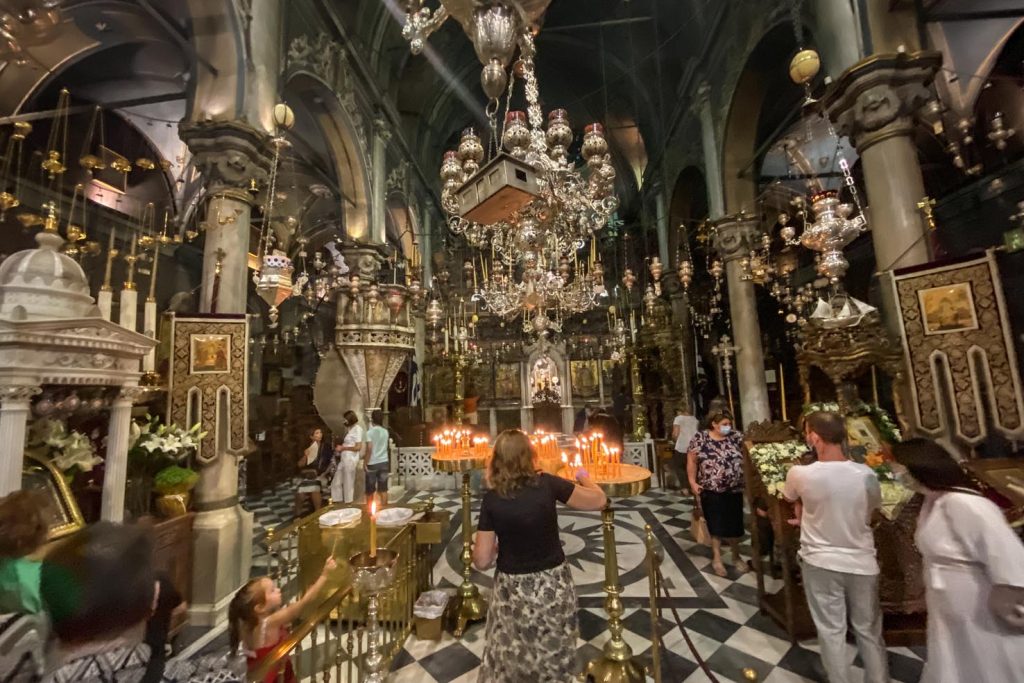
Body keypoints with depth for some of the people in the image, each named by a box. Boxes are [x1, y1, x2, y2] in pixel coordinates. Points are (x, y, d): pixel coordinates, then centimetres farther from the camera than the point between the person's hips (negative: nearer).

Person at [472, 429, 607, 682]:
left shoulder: (491, 499, -14)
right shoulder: (547, 484, -17)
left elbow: (482, 561, -10)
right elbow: (599, 501, -7)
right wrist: (584, 478, 11)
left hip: (513, 589, 0)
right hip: (552, 586, 0)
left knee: (511, 659, 26)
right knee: (554, 658, 27)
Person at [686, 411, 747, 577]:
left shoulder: (736, 437, 0)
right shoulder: (699, 438, -9)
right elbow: (692, 461, -5)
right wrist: (692, 482, -11)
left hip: (734, 490, 3)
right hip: (711, 491, -2)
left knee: (735, 524, 13)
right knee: (715, 525, 8)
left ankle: (736, 556, 36)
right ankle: (717, 558, 25)